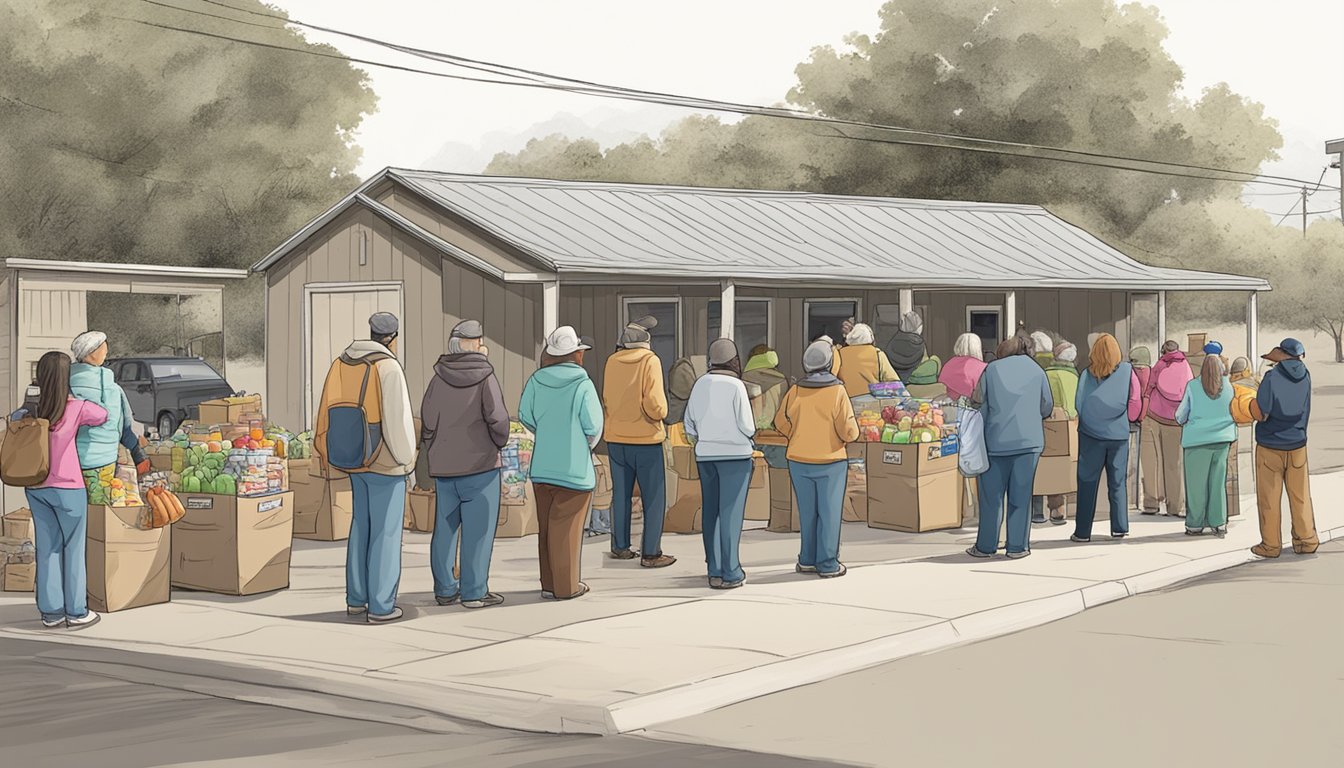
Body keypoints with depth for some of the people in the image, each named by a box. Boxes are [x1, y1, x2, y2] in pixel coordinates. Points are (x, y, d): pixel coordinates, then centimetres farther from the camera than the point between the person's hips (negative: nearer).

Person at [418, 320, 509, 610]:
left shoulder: (440, 377, 2)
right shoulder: (485, 377, -9)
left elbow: (428, 419, 1)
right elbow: (497, 417, -13)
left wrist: (429, 456, 13)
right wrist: (500, 441, 7)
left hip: (444, 465, 4)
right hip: (480, 462, -4)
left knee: (445, 526, 11)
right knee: (478, 528, 0)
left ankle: (444, 589, 14)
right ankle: (474, 592, -1)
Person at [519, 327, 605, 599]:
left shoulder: (536, 381, -1)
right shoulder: (582, 385, -13)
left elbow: (525, 416, 5)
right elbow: (594, 427, -11)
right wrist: (587, 446, 9)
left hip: (542, 466, 4)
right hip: (575, 467, -4)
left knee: (546, 526, 13)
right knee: (567, 527, 2)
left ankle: (549, 583, 19)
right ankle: (566, 586, 7)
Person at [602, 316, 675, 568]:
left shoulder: (612, 362, 2)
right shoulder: (649, 361, -13)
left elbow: (606, 400, 9)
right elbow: (654, 404, -19)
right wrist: (661, 413, 1)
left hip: (616, 438, 5)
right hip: (645, 439, -5)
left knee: (621, 494, 16)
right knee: (654, 497, 2)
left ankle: (620, 547, 21)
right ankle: (651, 553, 0)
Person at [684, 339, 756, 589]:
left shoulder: (700, 385, 3)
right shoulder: (735, 386, -11)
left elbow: (690, 426, 7)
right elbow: (748, 427, -11)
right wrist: (749, 433, 11)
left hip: (705, 455, 5)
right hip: (735, 455, -5)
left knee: (710, 512, 10)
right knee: (731, 513, -2)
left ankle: (715, 571, 13)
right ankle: (730, 573, -2)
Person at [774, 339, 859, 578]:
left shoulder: (795, 392, -4)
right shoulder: (837, 392, -14)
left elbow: (781, 423, 6)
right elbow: (849, 431, -15)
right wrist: (852, 433, 8)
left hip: (799, 460, 3)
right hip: (830, 461, -3)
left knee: (807, 512, 14)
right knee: (829, 512, 5)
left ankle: (807, 560, 21)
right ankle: (828, 564, 7)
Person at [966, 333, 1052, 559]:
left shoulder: (992, 369, 1)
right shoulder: (1036, 371, 4)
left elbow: (978, 404, 2)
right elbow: (1047, 408, 11)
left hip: (995, 440, 0)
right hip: (1029, 440, 0)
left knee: (991, 495, 6)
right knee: (1020, 495, 6)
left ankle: (986, 546, 10)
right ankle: (1017, 546, 7)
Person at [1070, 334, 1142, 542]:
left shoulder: (1087, 374, -5)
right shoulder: (1127, 371, -4)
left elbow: (1078, 405, -4)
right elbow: (1135, 403, -4)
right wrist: (1124, 418, 13)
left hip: (1091, 434, -1)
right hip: (1119, 434, 1)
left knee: (1087, 482, 4)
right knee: (1117, 482, 13)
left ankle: (1083, 531, 3)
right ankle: (1119, 527, 12)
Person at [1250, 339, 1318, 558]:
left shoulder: (1272, 377, -18)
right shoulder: (1305, 376, -4)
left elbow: (1261, 414, -20)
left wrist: (1253, 406, 2)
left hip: (1270, 446, -4)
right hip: (1297, 444, 4)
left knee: (1269, 497, 5)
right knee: (1300, 496, 13)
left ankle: (1271, 544, 9)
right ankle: (1306, 540, 16)